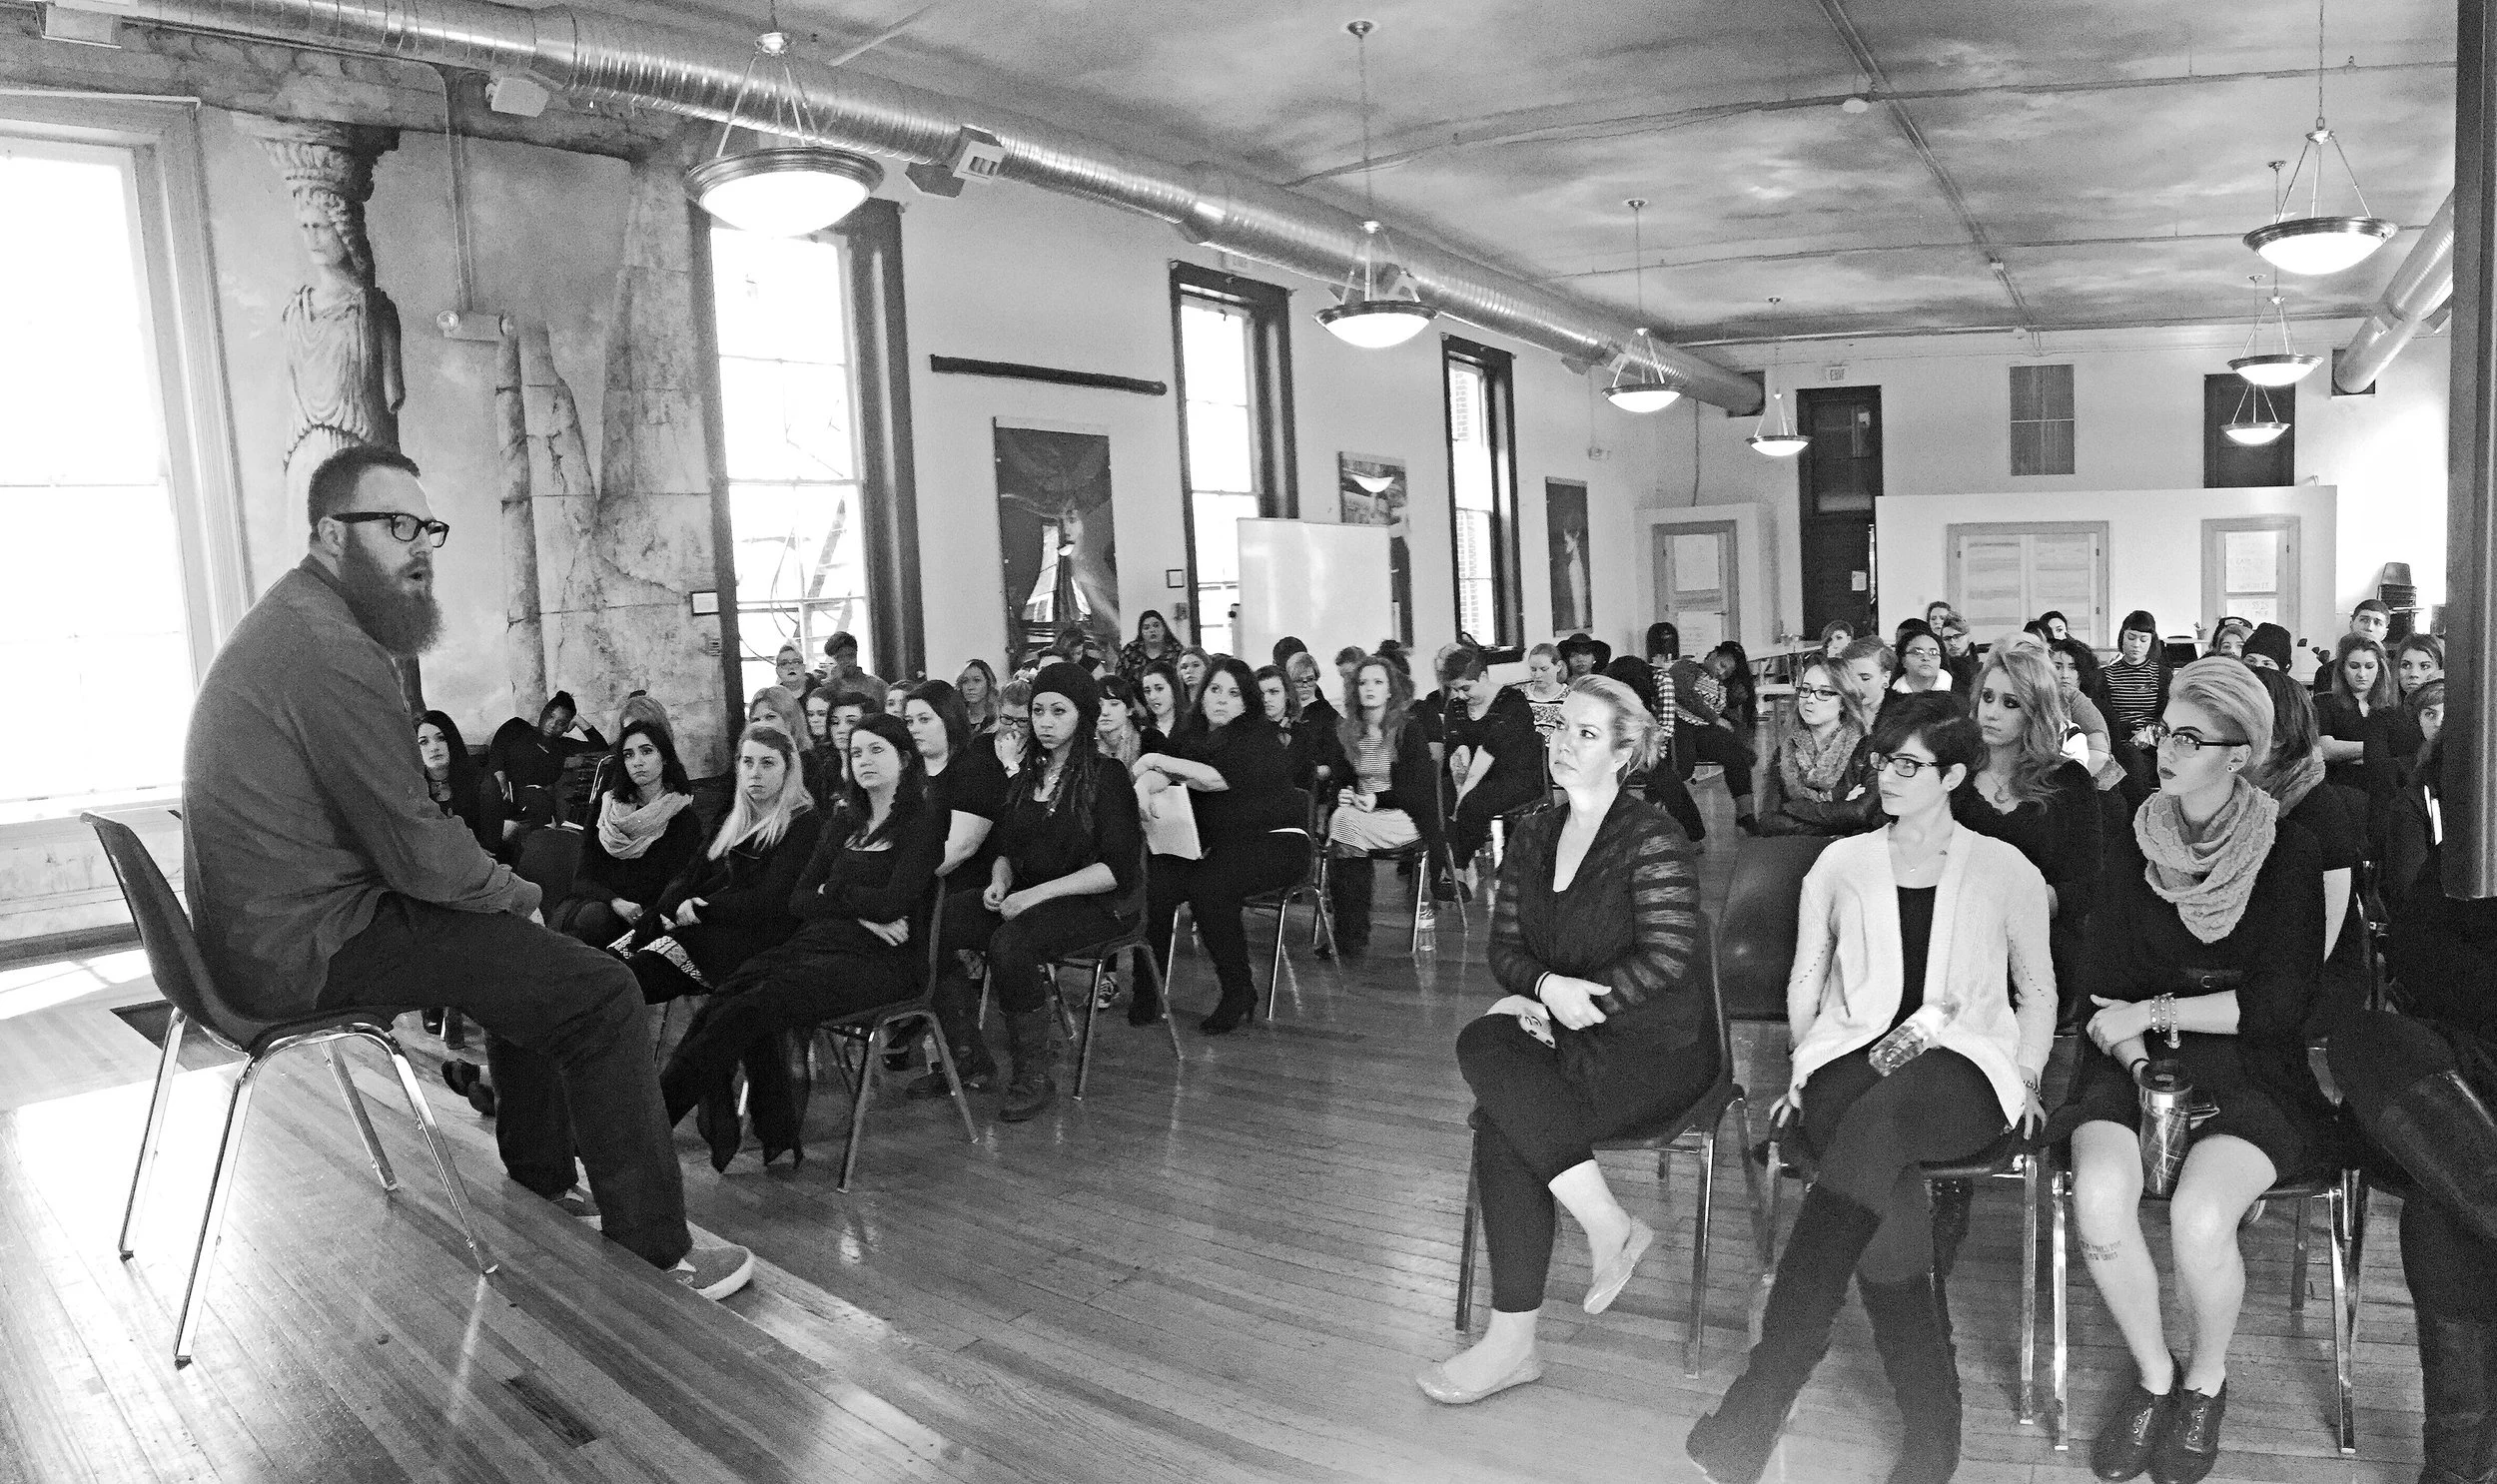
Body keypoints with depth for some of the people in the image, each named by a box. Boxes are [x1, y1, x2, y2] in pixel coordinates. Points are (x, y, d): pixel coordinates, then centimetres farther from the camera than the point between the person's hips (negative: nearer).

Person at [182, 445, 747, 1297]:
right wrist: (518, 892, -5)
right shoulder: (331, 648, -22)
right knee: (602, 993, -12)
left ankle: (541, 1177, 35)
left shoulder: (290, 621, 12)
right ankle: (652, 1251, -3)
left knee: (531, 959, 25)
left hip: (263, 927, 11)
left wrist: (503, 886, 7)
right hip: (311, 948, -11)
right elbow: (416, 850, -23)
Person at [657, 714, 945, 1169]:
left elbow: (892, 903, -11)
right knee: (719, 1004, -24)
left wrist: (833, 892, 4)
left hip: (879, 958, -6)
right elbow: (797, 901, 12)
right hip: (813, 943, 6)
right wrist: (861, 912, -5)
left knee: (748, 1009, -27)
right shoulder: (841, 824, 23)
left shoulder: (922, 824, 3)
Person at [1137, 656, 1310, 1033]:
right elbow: (1159, 774, -2)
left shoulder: (1261, 735, -7)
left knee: (1207, 885, -30)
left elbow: (1219, 778, -21)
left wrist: (1157, 760, -14)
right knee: (1157, 877, -20)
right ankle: (1148, 989, -8)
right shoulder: (1192, 736, 11)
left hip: (1274, 840, -5)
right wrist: (1143, 784, -27)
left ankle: (1240, 991, -12)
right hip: (1215, 843, 5)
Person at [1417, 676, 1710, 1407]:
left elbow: (1669, 958, -15)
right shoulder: (1533, 836, 13)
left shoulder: (1651, 839, -8)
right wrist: (1545, 986, -10)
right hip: (1560, 1035, 6)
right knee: (1484, 1044, -26)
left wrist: (1558, 997, -15)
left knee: (1499, 1121, -27)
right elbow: (1505, 946, 12)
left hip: (1655, 1045, -6)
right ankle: (1608, 1227, -19)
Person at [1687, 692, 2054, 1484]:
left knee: (1878, 1118, -39)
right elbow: (1805, 979, 23)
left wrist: (2027, 1073, 10)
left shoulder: (2007, 870, 14)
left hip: (1961, 1067, -2)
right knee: (1886, 1200, -33)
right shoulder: (1841, 862, 18)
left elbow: (2037, 990, 24)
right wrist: (1806, 1063, 10)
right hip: (1848, 1059, 2)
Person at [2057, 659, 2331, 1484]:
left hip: (2251, 1070, -2)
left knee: (2198, 1215, -29)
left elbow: (2280, 1002, -9)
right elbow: (2102, 989, 2)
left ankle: (2207, 1381, 5)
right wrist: (2140, 1071, -14)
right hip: (2135, 1059, 2)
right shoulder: (2133, 847, 5)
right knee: (2099, 1196, -27)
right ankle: (2154, 1374, 2)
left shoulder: (2287, 855, -1)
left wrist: (2154, 1013, -13)